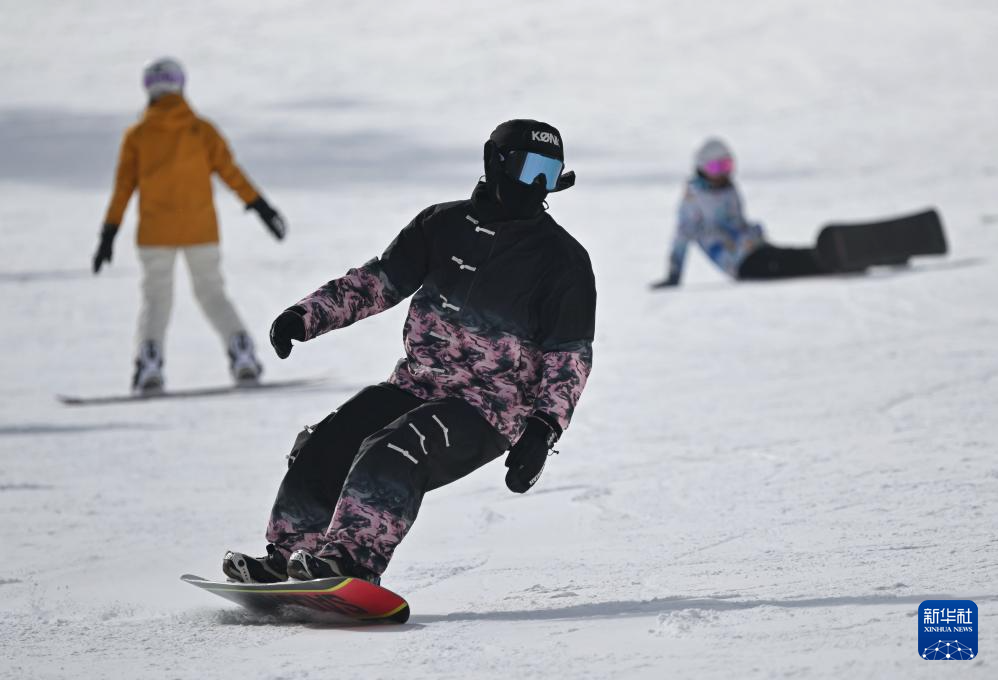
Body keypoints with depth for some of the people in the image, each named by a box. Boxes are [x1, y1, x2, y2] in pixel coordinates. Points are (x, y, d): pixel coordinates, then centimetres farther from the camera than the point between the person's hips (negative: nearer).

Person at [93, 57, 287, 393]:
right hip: (201, 228, 1)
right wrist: (261, 206, 0)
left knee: (156, 298, 8)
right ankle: (240, 349, -6)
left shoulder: (137, 135, 0)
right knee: (212, 293, 13)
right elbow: (229, 170, -4)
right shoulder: (201, 129, 0)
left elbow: (123, 186, -3)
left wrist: (109, 234, 0)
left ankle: (150, 360, -14)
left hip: (156, 231, -1)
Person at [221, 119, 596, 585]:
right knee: (323, 447, -8)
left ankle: (355, 559, -36)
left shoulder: (562, 261, -4)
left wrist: (545, 429, -16)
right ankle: (291, 553, 2)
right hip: (415, 385, 6)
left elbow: (570, 358, -4)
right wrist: (307, 315, 2)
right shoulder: (443, 225, 7)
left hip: (488, 410, -5)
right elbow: (378, 279, 13)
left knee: (392, 454, -30)